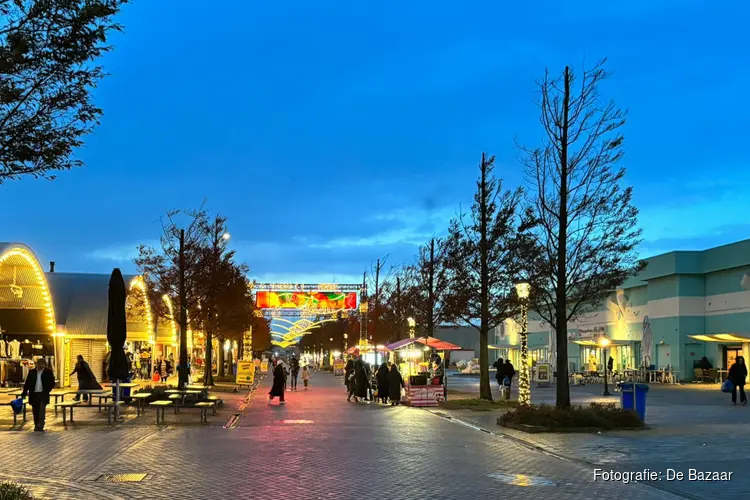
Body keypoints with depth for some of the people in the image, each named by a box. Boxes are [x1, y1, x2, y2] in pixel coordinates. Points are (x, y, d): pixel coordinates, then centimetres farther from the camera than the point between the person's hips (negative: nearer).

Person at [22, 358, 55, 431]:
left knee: (42, 411, -13)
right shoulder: (32, 372, 8)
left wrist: (47, 391, -8)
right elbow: (27, 383, 8)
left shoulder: (48, 372, 2)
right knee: (35, 412, 7)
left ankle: (40, 426, -14)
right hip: (34, 394, 3)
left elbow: (52, 383, 3)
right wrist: (24, 393, 0)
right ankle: (36, 426, 18)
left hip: (43, 395, -3)